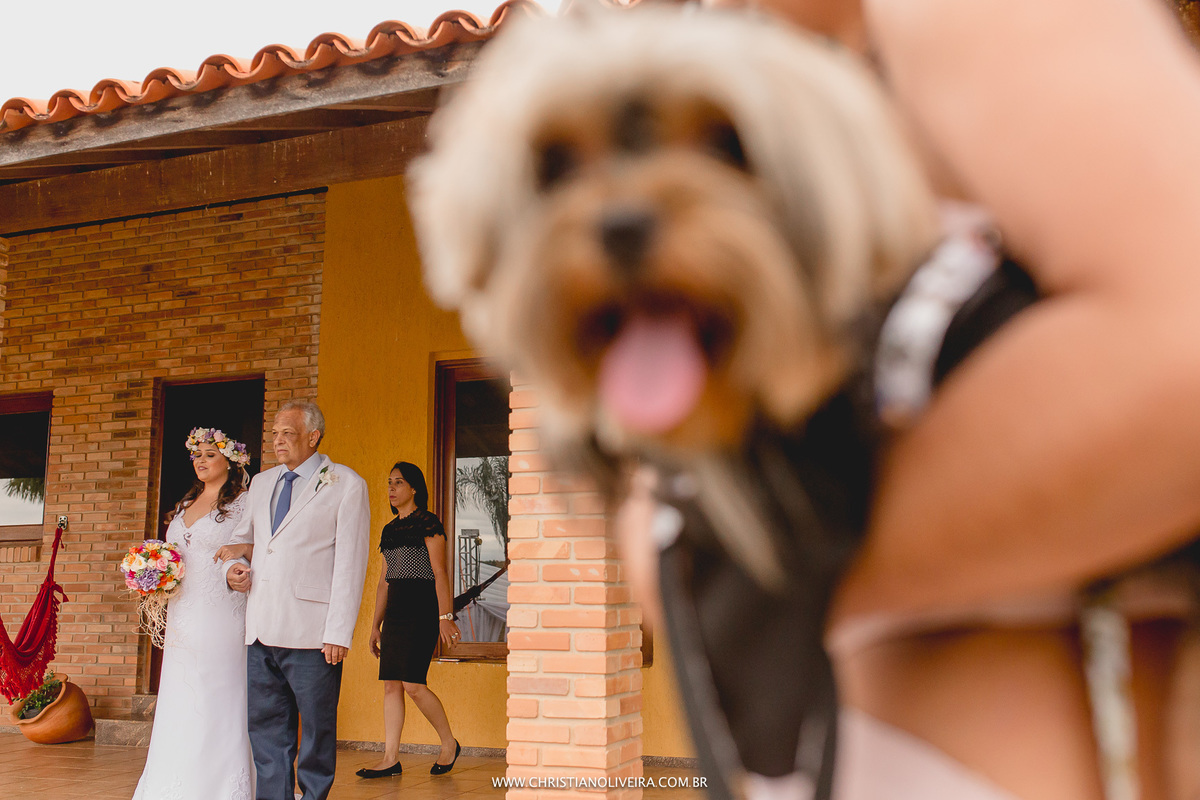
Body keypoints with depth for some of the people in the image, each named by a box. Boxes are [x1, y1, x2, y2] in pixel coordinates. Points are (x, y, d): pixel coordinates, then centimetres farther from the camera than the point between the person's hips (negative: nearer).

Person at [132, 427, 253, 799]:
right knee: (179, 704, 9)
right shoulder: (185, 506, 18)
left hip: (222, 615, -7)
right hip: (183, 617, 7)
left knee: (219, 700, -5)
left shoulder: (243, 503, -4)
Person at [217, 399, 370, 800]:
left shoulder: (346, 485, -1)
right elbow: (240, 538, 31)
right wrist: (233, 567, 7)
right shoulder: (261, 483, 17)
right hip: (261, 631, 6)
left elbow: (350, 564, -6)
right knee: (266, 728, 10)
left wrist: (339, 632, -13)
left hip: (311, 632, -6)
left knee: (317, 730, 3)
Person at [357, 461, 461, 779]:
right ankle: (390, 758, 7)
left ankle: (449, 743, 8)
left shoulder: (427, 522, -5)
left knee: (413, 684, -11)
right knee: (391, 684, 4)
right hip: (394, 610, 8)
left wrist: (445, 616, -18)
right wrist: (375, 624, 20)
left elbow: (440, 572, -11)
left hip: (421, 608, -8)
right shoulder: (390, 529, 17)